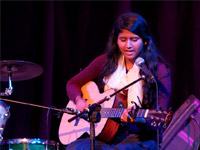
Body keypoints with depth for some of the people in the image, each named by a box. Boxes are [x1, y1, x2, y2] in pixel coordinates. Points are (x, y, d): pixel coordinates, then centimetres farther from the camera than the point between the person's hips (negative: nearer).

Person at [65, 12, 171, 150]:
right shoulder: (107, 61, 8)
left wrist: (138, 119, -33)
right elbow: (73, 83, 20)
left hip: (140, 138, -4)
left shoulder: (158, 70, -6)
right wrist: (79, 100, -3)